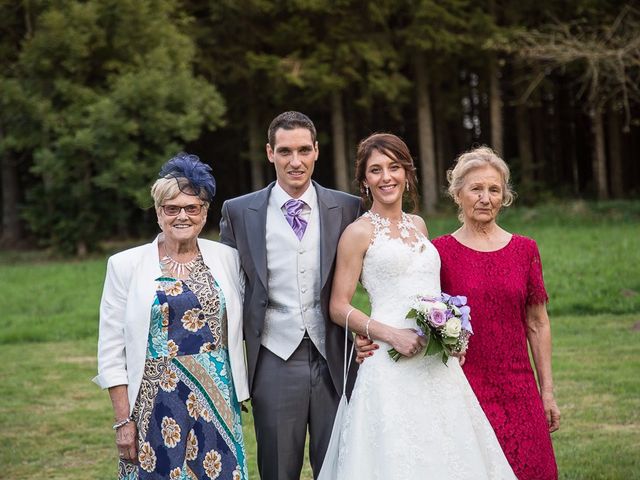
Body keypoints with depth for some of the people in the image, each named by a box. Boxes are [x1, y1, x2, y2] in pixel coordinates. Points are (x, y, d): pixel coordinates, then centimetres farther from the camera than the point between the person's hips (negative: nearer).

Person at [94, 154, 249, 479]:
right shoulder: (126, 265, -2)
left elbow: (239, 326, 13)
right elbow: (111, 354, -2)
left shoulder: (227, 258, 5)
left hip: (218, 403, 2)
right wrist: (123, 421, -6)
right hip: (155, 406, -2)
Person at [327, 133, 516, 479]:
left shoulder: (418, 225, 15)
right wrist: (391, 335, -16)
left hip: (436, 364, 6)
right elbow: (339, 308, -5)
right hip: (391, 365, -6)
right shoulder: (359, 233, -3)